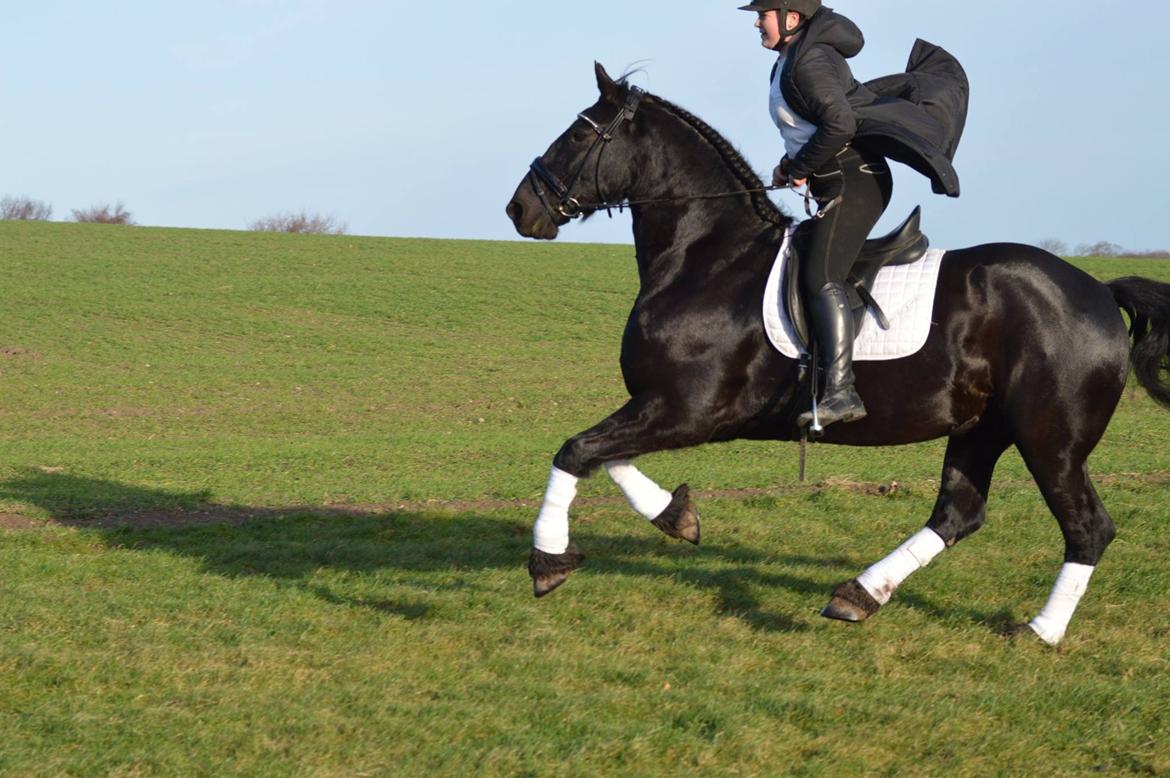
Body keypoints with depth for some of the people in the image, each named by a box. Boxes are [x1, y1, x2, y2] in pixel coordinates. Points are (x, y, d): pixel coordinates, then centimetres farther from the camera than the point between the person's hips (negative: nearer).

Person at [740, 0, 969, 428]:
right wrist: (790, 163, 13)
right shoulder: (791, 60, 17)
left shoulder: (809, 62, -14)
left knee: (820, 277, -23)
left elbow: (839, 123, -25)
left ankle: (840, 391, -32)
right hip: (844, 183, 11)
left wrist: (799, 168, -13)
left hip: (854, 181, -11)